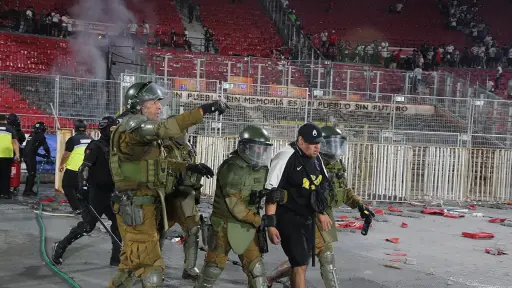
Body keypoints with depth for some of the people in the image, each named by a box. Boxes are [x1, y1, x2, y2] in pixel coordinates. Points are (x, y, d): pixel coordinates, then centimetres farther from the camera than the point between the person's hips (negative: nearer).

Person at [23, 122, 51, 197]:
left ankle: (27, 190, 25)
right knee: (32, 174, 0)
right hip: (31, 157, -8)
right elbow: (46, 147, -11)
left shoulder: (31, 135, 20)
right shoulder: (41, 136, -5)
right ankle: (29, 191, 0)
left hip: (25, 155, 8)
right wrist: (49, 155, 8)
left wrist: (41, 155, 26)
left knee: (30, 173, 19)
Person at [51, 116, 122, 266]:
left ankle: (117, 257, 11)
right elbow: (84, 167, -17)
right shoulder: (96, 146, -9)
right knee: (87, 225, -7)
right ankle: (60, 246, 11)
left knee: (118, 222, 4)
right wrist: (83, 188, -25)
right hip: (96, 192, -8)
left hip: (109, 193, 8)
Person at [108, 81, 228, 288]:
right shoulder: (132, 130, -17)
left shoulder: (144, 132, 16)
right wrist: (203, 110, -40)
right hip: (136, 209, -10)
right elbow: (164, 129, -35)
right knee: (151, 266, -5)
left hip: (147, 207, 10)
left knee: (133, 263, 21)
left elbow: (161, 162, 23)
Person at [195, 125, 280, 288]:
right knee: (214, 266, 7)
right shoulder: (232, 168, -20)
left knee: (256, 267, 5)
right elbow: (234, 203, -22)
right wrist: (257, 220, -17)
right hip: (226, 225, -6)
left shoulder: (262, 168, 4)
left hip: (248, 226, 6)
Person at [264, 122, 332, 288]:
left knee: (302, 262, 17)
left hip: (307, 219, 8)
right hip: (288, 218, -8)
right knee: (300, 264, -6)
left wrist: (321, 212, 23)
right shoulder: (286, 157, -19)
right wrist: (271, 224, -22)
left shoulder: (316, 159, 6)